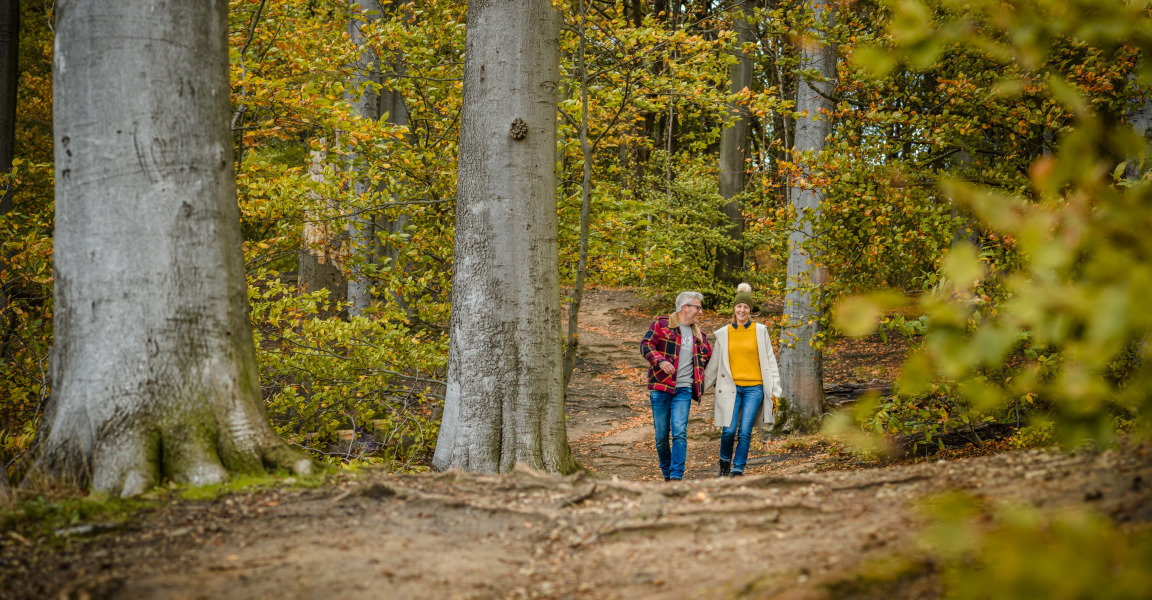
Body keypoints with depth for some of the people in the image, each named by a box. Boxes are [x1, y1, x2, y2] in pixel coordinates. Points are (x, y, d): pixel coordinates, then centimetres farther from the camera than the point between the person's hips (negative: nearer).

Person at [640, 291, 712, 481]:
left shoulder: (698, 334, 19)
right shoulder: (661, 324, 4)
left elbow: (707, 357, 33)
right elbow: (646, 345, -5)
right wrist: (660, 360, -19)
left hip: (683, 389, 2)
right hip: (661, 387, -2)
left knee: (679, 432, -14)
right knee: (661, 435, 3)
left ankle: (676, 476, -17)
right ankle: (667, 474, 20)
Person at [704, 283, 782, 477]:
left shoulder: (760, 331, 5)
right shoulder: (723, 333, 7)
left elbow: (770, 361, 8)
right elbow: (714, 364, 14)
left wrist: (775, 390, 4)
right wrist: (701, 386, 14)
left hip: (754, 388, 0)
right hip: (731, 388, 0)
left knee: (745, 433, -7)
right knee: (729, 430, -9)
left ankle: (737, 471, 3)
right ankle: (725, 463, 18)